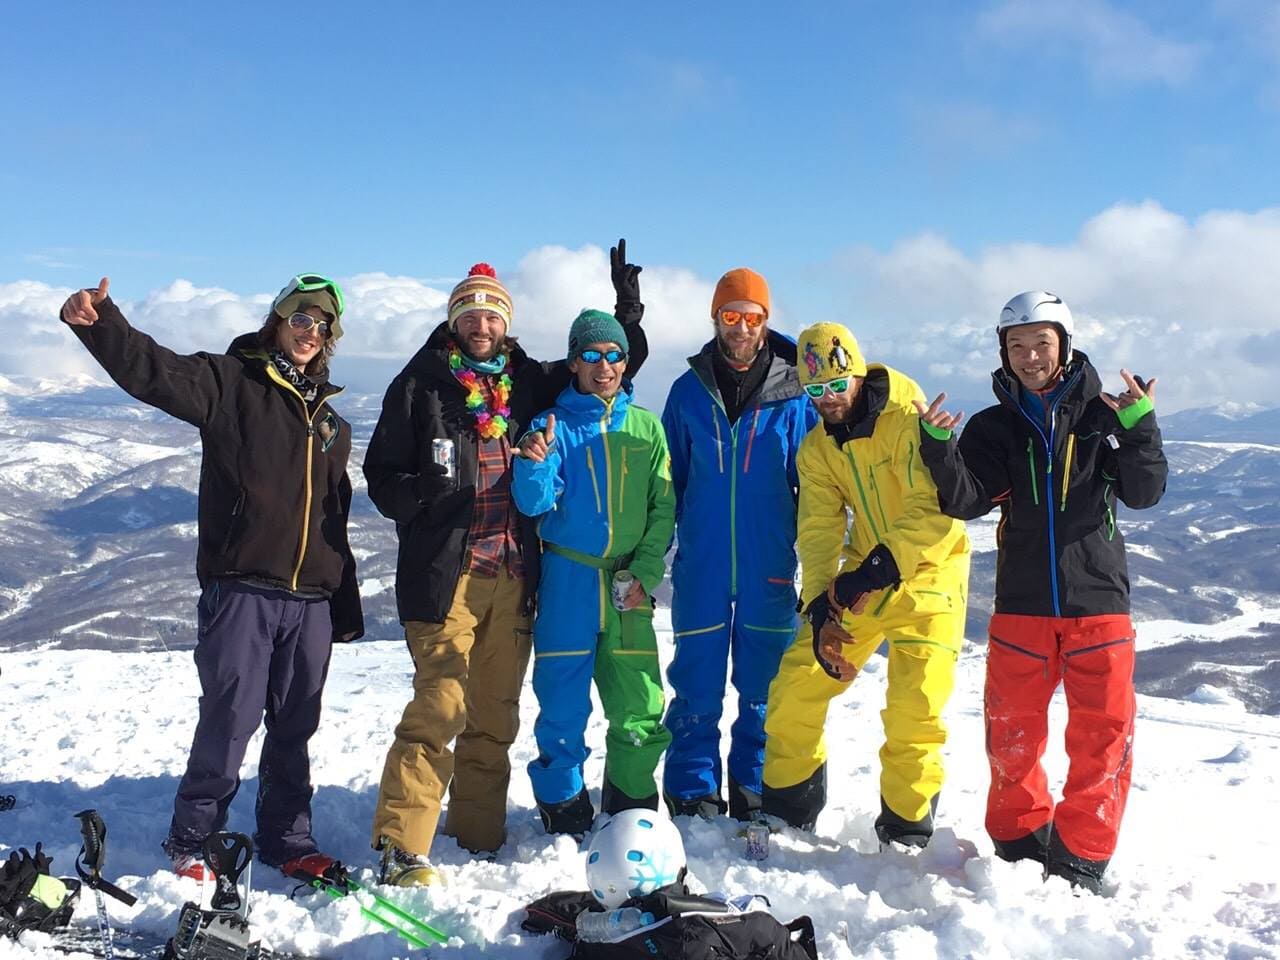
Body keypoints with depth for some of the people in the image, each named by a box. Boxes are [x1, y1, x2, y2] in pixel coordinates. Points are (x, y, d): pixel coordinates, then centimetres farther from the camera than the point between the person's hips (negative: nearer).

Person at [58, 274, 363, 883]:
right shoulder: (231, 382, 1)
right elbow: (153, 371, -17)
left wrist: (346, 607, 19)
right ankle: (190, 841, 14)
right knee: (230, 720, -4)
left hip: (310, 600, 5)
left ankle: (286, 840, 23)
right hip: (241, 588, -5)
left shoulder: (330, 422, 18)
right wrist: (98, 322, -37)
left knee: (294, 728, 11)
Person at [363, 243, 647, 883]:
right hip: (445, 573, -4)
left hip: (514, 574, 4)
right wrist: (420, 497, -13)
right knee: (441, 705, -13)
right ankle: (400, 845, -8)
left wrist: (628, 309, 9)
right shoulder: (421, 384, 4)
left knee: (496, 712, 11)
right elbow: (381, 472, 4)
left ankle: (479, 831, 24)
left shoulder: (530, 382, 14)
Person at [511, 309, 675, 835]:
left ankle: (631, 805, 19)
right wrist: (534, 464, -27)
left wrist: (645, 572, -6)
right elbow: (535, 503, -6)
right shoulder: (552, 425, 3)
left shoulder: (646, 428, 9)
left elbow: (663, 508, 5)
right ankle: (562, 808, 18)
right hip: (567, 578, -2)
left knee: (642, 706, -1)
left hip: (627, 586, 2)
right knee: (563, 698, 0)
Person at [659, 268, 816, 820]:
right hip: (701, 566, 0)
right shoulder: (689, 390, 4)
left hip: (770, 568, 0)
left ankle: (755, 794, 22)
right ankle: (692, 795, 16)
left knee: (764, 688, 7)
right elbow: (669, 476, 8)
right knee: (696, 688, 4)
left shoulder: (792, 394, 1)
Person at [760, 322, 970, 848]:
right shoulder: (817, 448, 3)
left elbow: (936, 510, -26)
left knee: (914, 714, -10)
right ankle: (787, 813, 18)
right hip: (859, 581, 6)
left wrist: (880, 565, -34)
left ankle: (906, 832, 13)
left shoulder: (908, 421, -17)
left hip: (927, 575, -5)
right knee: (794, 689, 0)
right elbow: (818, 532, -4)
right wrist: (819, 605, -18)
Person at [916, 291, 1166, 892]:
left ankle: (1081, 855, 14)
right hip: (1021, 604, 1)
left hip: (1098, 600, -1)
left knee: (1103, 731, 1)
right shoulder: (995, 426, 5)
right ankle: (1020, 839, 26)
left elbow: (1143, 493, -6)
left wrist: (1140, 428, -21)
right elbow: (966, 502, -7)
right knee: (1012, 731, 8)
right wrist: (939, 447, -23)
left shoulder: (1105, 412, 2)